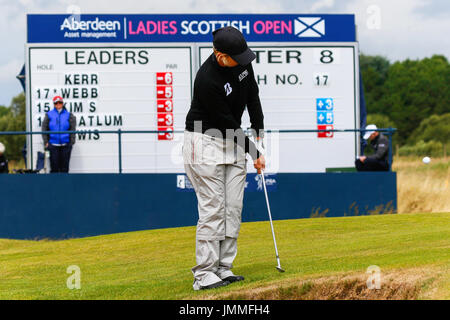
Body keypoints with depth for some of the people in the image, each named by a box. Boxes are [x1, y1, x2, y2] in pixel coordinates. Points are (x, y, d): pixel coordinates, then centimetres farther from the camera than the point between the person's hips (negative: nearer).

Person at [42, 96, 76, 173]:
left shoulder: (68, 115, 7)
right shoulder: (49, 115, 5)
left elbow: (72, 129, 7)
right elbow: (44, 129, 6)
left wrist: (72, 141, -1)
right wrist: (46, 142, 0)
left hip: (66, 145, 1)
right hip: (53, 145, -1)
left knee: (64, 167, 3)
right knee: (54, 166, -2)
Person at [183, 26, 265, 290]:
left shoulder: (241, 61, -5)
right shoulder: (207, 80, -27)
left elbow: (252, 94, 12)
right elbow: (227, 122, -20)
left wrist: (259, 130, 6)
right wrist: (253, 152, -11)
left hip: (233, 141, 8)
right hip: (205, 142, -7)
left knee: (233, 208, 5)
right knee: (213, 209, -10)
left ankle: (224, 268, 10)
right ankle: (204, 274, -7)